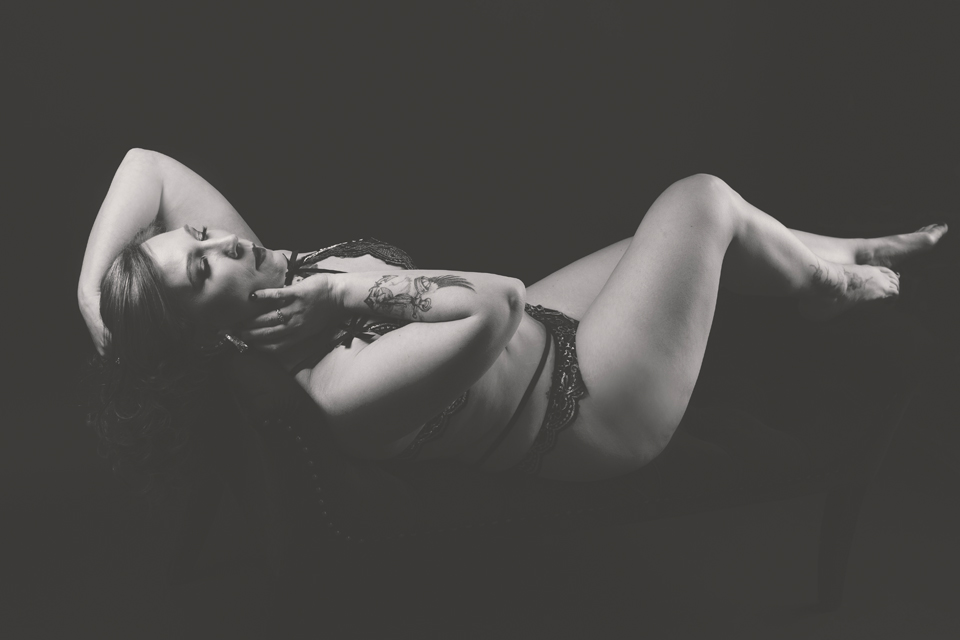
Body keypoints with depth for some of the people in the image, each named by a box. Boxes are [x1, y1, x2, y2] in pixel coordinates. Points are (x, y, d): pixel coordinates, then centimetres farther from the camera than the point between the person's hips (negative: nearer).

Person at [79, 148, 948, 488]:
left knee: (702, 238, 17)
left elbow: (145, 162, -10)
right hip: (591, 410, -8)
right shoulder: (337, 389, -36)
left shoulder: (268, 278, -12)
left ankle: (836, 260, 46)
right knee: (703, 200, -2)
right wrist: (372, 289, -33)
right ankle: (825, 282, 30)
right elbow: (498, 301, -37)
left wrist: (94, 286, -19)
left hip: (543, 341, 8)